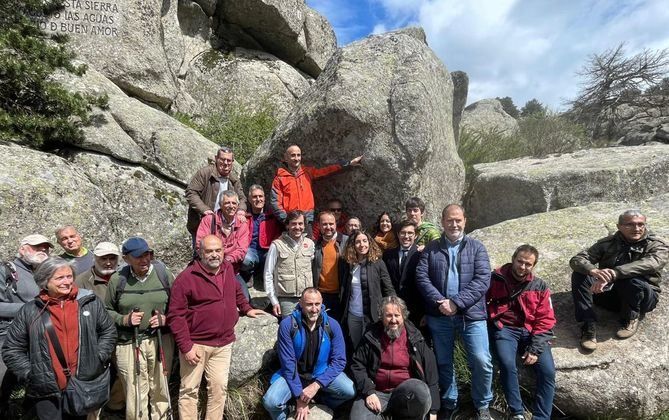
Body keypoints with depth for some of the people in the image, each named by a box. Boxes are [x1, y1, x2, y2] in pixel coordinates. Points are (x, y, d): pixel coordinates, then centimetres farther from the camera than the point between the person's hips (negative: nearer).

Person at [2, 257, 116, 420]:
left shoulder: (90, 302, -1)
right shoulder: (29, 311, -2)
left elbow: (108, 331, 8)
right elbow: (12, 350, 6)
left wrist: (98, 359, -1)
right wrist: (31, 374, -3)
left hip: (86, 386, 1)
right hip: (47, 391, 0)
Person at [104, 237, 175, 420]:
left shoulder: (164, 274, 0)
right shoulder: (118, 279, -2)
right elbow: (107, 310, 9)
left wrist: (166, 319, -10)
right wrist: (124, 319, -8)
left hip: (161, 341, 1)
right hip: (129, 344, 0)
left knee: (160, 389, 11)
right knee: (135, 393, 4)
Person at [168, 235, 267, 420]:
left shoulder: (228, 269, 6)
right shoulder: (186, 277, -13)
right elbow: (176, 315, -12)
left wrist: (246, 308, 22)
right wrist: (186, 347, -15)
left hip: (224, 344, 5)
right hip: (195, 344, -4)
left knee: (219, 390, 10)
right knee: (189, 390, 6)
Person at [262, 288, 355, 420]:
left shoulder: (332, 325, -12)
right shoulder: (287, 325, -17)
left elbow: (339, 360, -12)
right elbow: (288, 363, -15)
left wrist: (317, 385, -23)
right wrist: (299, 397, -18)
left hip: (323, 374, 2)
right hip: (293, 374, -1)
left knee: (351, 391, -22)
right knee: (270, 402, -26)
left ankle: (318, 400, 8)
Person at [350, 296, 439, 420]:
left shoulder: (415, 339, 5)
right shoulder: (371, 337, 6)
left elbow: (431, 373, 6)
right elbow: (357, 365, 6)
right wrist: (368, 392, -10)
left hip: (407, 392, 0)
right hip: (378, 393, 0)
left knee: (420, 390, -33)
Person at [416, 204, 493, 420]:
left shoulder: (477, 247, 3)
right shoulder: (431, 248, 6)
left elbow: (482, 280, -8)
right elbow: (421, 277, -3)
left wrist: (456, 302, -17)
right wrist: (439, 302, -16)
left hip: (471, 315, -1)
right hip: (439, 316, 1)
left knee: (482, 362, -4)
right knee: (443, 362, 12)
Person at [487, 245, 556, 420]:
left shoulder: (540, 286, 8)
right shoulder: (495, 279, 1)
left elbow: (546, 320, 4)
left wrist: (535, 349, -7)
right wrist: (494, 323, -10)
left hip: (530, 332, 3)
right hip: (504, 329, -3)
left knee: (548, 371, -16)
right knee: (508, 365, -27)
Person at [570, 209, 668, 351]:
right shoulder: (607, 243, 0)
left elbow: (648, 265, -31)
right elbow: (576, 260, -12)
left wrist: (613, 274, -45)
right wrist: (593, 271, -37)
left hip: (643, 296, -2)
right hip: (610, 293, 2)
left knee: (633, 280, -36)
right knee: (579, 275, -22)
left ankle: (631, 318, -6)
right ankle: (588, 325, -25)